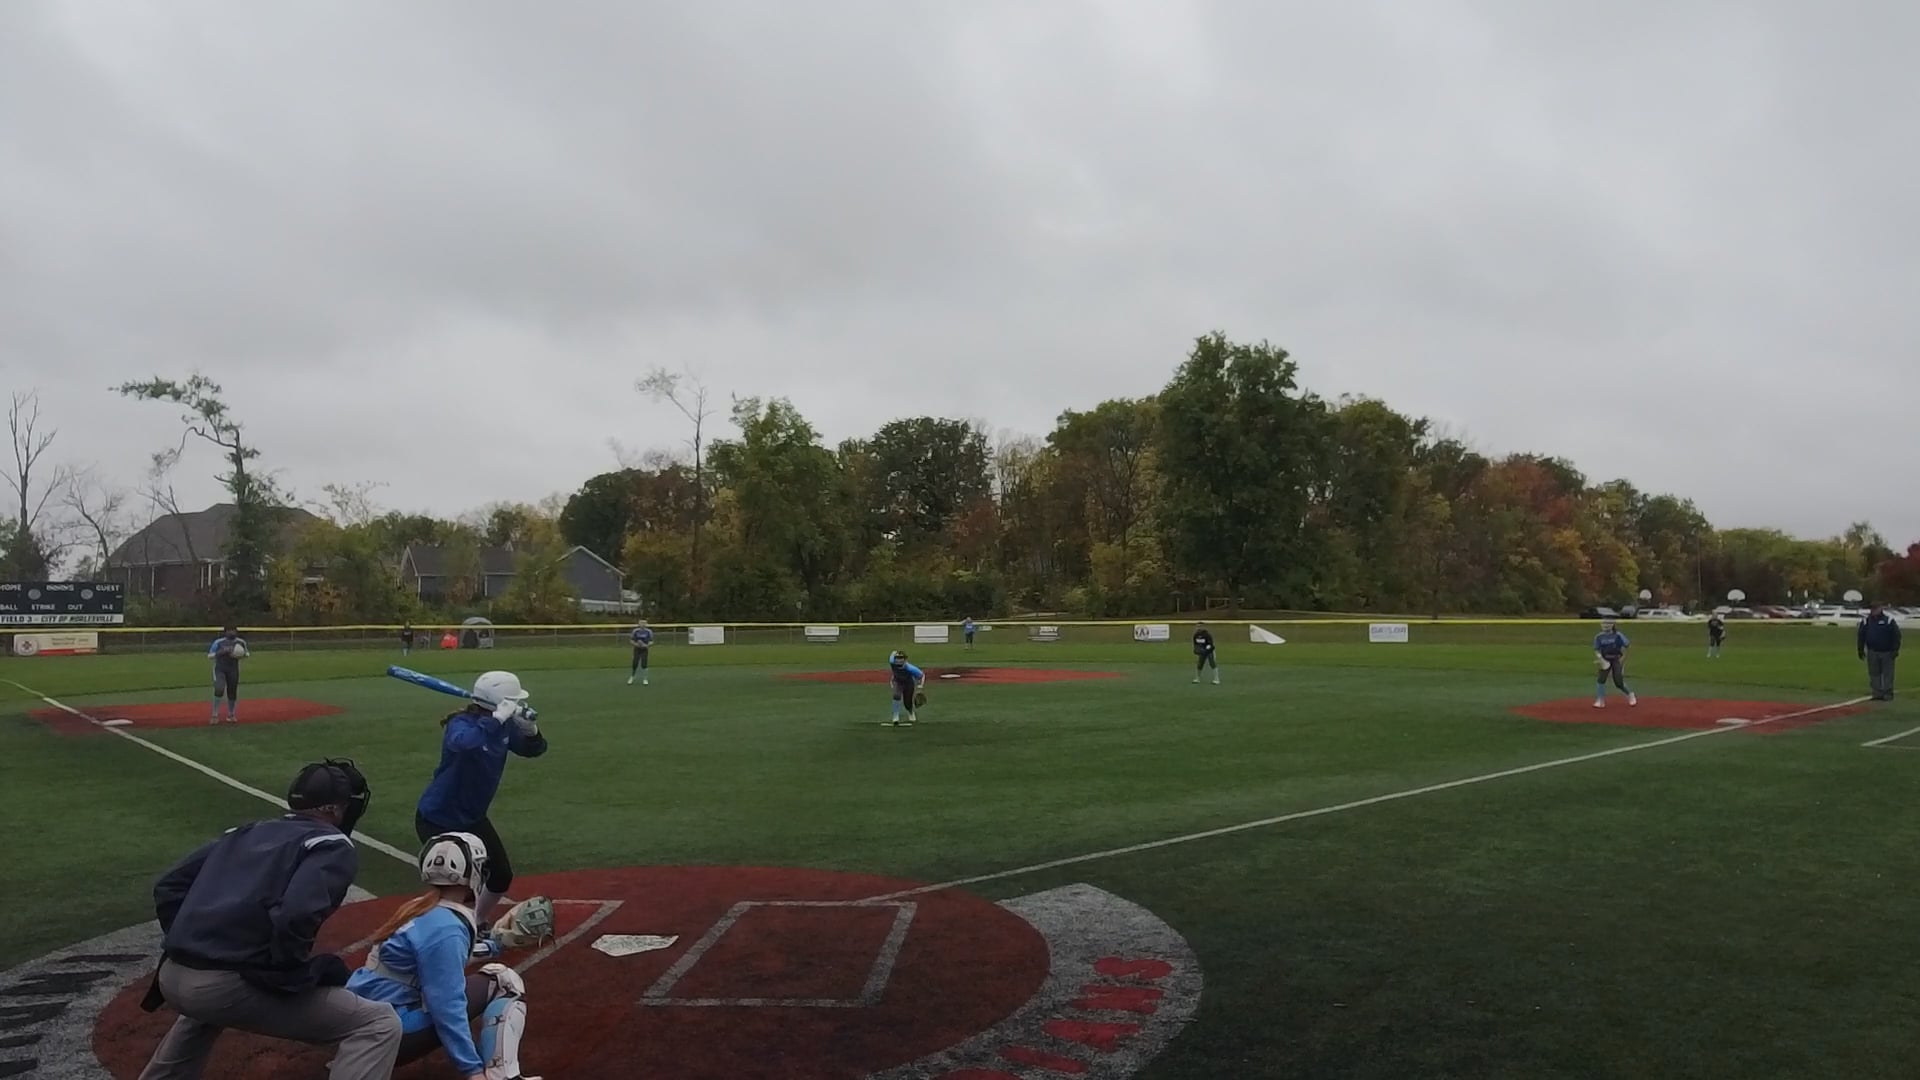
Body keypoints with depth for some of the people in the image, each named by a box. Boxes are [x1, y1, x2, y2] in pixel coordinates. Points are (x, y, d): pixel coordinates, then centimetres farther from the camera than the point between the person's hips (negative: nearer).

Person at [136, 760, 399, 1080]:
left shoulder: (248, 831, 21)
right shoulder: (334, 846, -2)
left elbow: (169, 886, 20)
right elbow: (295, 915, -21)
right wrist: (307, 973, -7)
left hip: (173, 977, 9)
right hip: (228, 985, -8)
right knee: (379, 1025, -5)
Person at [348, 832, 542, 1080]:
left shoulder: (419, 908, 9)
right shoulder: (445, 928, -18)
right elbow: (446, 1007, -22)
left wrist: (494, 945, 40)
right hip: (390, 1034, -9)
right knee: (504, 982, -3)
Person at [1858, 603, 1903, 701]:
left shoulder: (1889, 620, -5)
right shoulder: (1865, 621, 5)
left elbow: (1896, 636, -5)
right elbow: (1861, 637, 10)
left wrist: (1895, 650, -11)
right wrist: (1861, 651, 7)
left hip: (1887, 652, -3)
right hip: (1872, 652, 3)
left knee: (1888, 674, 2)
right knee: (1874, 674, 5)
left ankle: (1888, 694, 9)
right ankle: (1877, 694, 11)